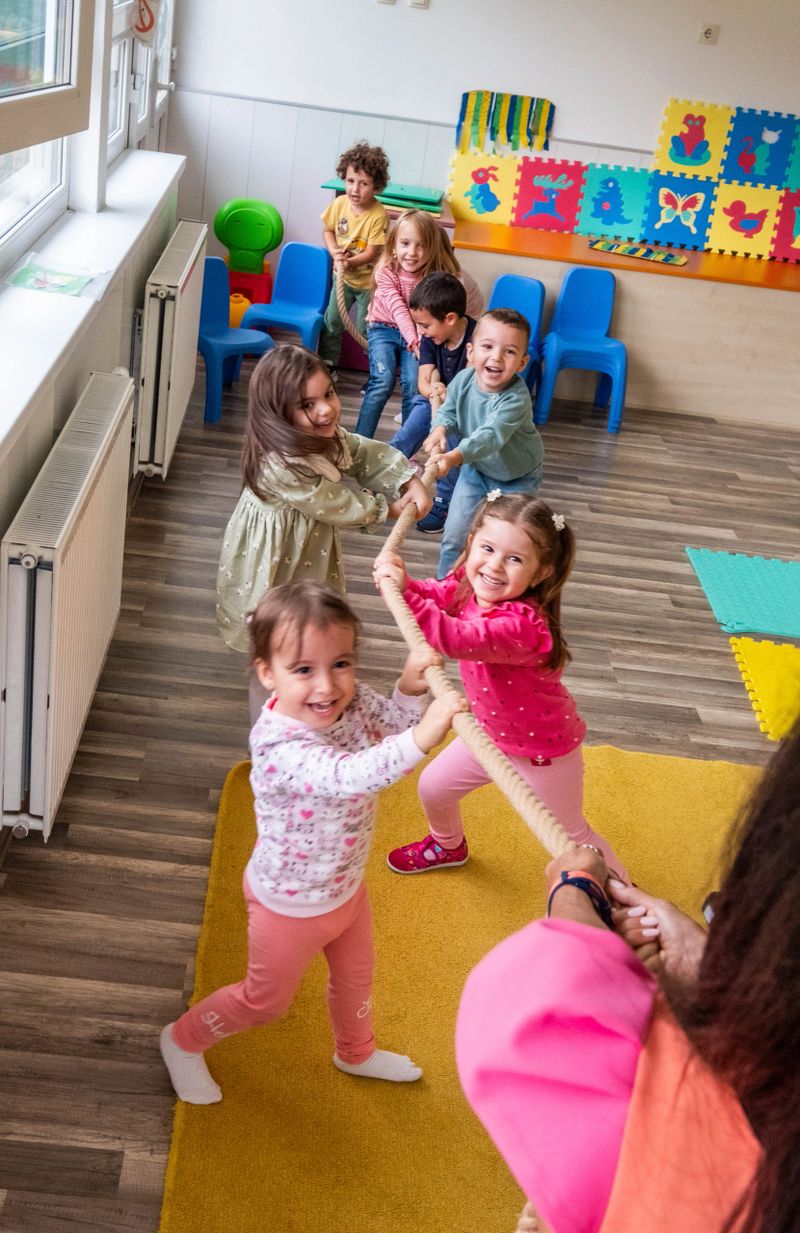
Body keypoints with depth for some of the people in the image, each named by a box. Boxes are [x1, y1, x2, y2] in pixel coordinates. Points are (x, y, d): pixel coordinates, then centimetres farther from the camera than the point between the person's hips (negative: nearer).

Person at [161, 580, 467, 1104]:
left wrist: (410, 688, -22)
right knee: (266, 1000, 20)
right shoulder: (277, 747, -41)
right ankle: (184, 1041, 48)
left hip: (347, 886, 7)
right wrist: (420, 738, -66)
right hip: (291, 904, -6)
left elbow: (394, 724, -1)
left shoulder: (351, 703, -19)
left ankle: (356, 1053, 61)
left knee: (356, 976, 31)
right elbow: (350, 776, -55)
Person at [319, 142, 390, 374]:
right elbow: (327, 230, 3)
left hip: (368, 280, -5)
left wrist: (349, 262, -36)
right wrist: (335, 253, -15)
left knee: (366, 329, 2)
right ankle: (327, 363, 30)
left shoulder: (378, 215, -26)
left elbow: (372, 252, -23)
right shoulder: (339, 204, -12)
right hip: (342, 276, 5)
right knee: (331, 322, 13)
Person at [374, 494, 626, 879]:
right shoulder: (471, 586, -16)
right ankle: (448, 846, 55)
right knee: (433, 787, 22)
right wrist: (399, 580, -29)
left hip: (542, 750, -7)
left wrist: (403, 591, -54)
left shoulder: (521, 624, -42)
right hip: (490, 732, 8)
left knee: (571, 838, 12)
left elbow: (455, 639, -54)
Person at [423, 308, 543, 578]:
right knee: (454, 534, 7)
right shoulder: (463, 379, -18)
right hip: (476, 468, 4)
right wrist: (440, 429, -28)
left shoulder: (516, 399, -36)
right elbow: (448, 411, -4)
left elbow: (491, 435, -46)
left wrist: (455, 457, -61)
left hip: (516, 478, -4)